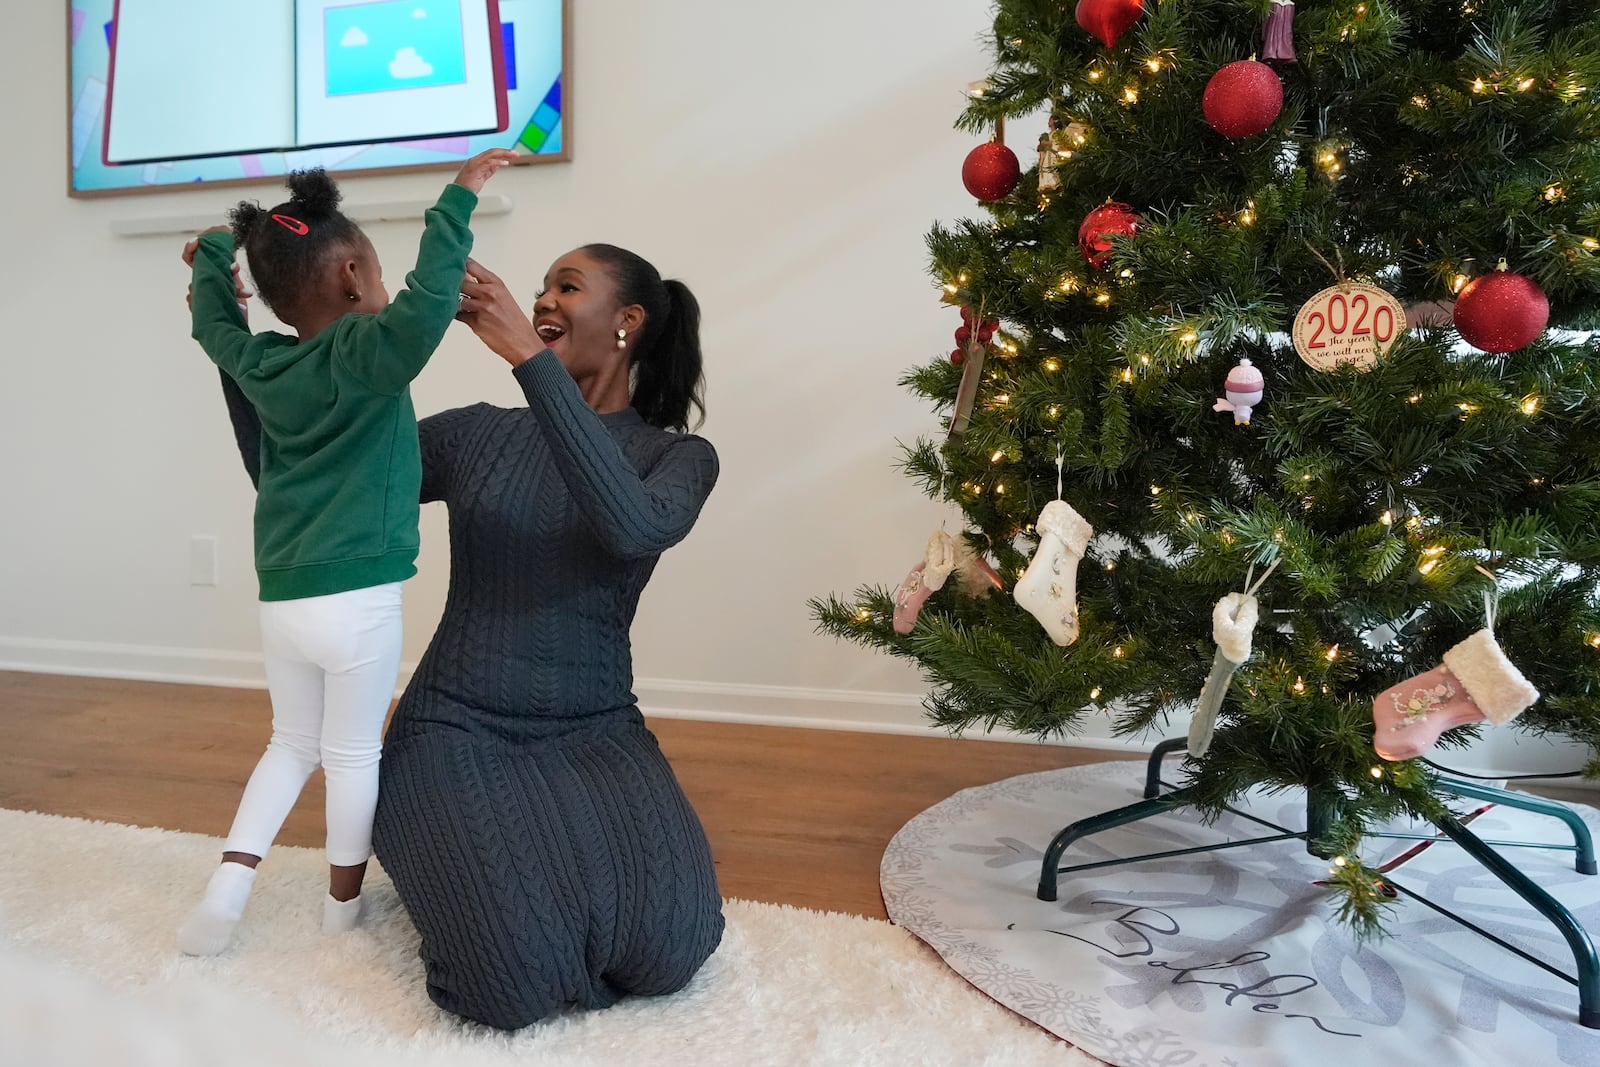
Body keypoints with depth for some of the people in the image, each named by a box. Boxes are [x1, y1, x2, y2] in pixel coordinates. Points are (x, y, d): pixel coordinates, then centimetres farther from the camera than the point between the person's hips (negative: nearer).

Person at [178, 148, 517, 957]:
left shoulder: (259, 362, 6)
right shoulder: (363, 354, -13)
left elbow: (214, 321, 26)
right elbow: (426, 308, -32)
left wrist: (216, 248, 41)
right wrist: (456, 202, -26)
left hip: (281, 601, 6)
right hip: (356, 600, -6)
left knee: (293, 743, 23)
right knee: (353, 753, 10)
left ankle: (228, 883, 16)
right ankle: (344, 900, 25)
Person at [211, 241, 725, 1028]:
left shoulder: (678, 457, -1)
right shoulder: (475, 433, 5)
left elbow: (632, 527, -26)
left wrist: (528, 357, -28)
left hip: (594, 733, 0)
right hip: (457, 726, 0)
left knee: (665, 952, -24)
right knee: (516, 980, -24)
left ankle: (553, 855, 9)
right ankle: (464, 853, 11)